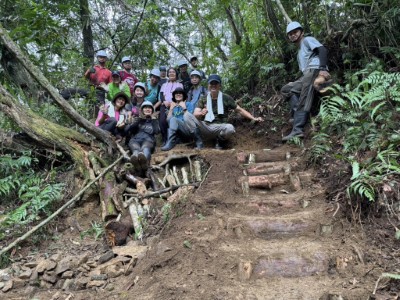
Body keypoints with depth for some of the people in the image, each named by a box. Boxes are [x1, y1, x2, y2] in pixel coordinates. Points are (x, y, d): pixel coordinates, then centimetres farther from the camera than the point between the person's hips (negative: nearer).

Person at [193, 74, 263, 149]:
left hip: (219, 127, 0)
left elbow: (240, 110, 9)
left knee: (230, 128, -36)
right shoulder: (203, 99, 8)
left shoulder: (226, 98, 7)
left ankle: (219, 141, -1)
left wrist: (254, 118, -2)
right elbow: (195, 114, -5)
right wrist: (201, 113, -30)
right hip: (205, 127, 0)